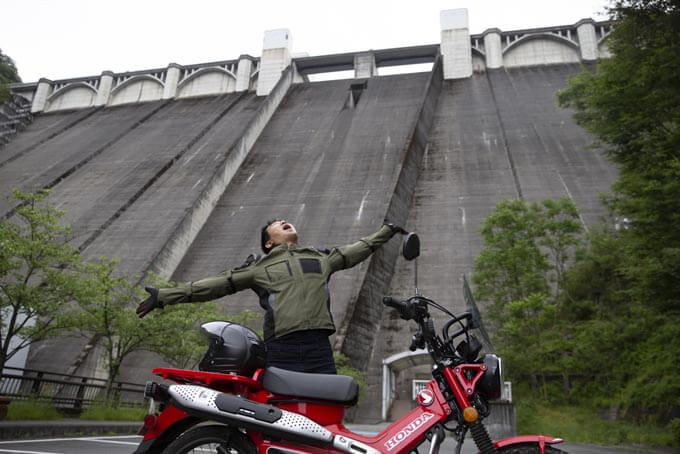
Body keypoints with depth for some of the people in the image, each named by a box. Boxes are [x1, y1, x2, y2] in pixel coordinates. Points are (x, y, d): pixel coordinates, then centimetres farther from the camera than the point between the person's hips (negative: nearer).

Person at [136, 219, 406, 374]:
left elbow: (356, 250, 36)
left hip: (320, 348, 3)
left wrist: (386, 232, 43)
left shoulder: (321, 257, 25)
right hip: (282, 352, -3)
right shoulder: (259, 267, 15)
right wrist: (164, 296, 7)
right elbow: (215, 285, 11)